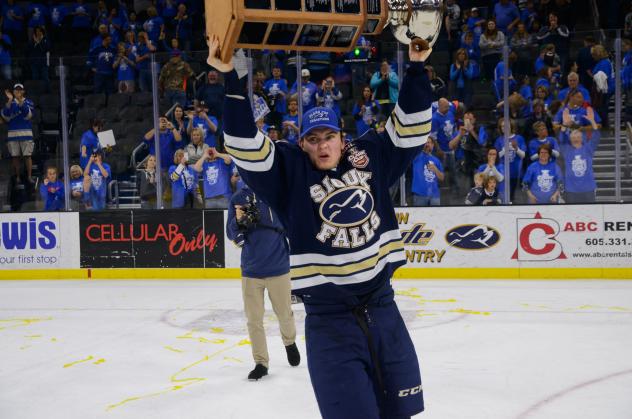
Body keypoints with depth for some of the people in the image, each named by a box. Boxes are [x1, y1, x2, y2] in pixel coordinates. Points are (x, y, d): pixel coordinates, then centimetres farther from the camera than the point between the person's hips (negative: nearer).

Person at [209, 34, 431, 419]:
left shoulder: (369, 157, 8)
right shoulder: (291, 172, -3)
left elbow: (410, 127, 12)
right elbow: (247, 145, -14)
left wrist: (416, 66, 5)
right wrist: (229, 78, -20)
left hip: (382, 308, 4)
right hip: (329, 320, -4)